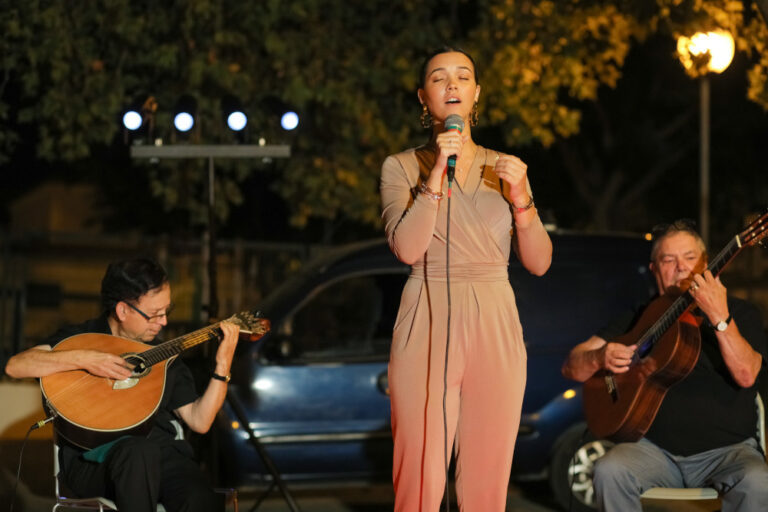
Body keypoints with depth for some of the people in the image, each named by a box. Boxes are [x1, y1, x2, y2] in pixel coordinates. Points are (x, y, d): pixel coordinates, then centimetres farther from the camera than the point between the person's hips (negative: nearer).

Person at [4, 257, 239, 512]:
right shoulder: (80, 336, 7)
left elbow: (199, 422, 14)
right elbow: (15, 366, -9)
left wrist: (222, 366, 4)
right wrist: (83, 359, -20)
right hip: (92, 457, -3)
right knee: (140, 452, -39)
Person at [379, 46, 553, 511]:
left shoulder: (504, 168, 13)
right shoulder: (402, 167, 6)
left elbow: (539, 263, 7)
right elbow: (407, 248, -10)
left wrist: (520, 199, -7)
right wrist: (436, 175, -14)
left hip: (495, 325, 3)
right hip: (428, 323, -2)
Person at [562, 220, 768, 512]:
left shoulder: (740, 313, 7)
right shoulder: (642, 318, 14)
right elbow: (572, 367, 12)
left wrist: (720, 318, -26)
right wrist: (599, 359, -12)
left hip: (726, 448, -2)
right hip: (657, 448, 2)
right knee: (610, 471, -30)